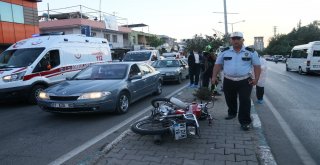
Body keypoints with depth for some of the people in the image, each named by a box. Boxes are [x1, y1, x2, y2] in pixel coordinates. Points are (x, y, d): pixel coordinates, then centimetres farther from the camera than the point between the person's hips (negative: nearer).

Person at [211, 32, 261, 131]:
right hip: (228, 81, 2)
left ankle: (245, 122, 5)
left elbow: (257, 66, 3)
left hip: (245, 81, -2)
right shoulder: (224, 52, 4)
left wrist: (256, 79, -7)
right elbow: (218, 64, 9)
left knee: (245, 101, -4)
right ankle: (232, 113, 41)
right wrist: (214, 76, 1)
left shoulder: (251, 52, 1)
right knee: (230, 100, 16)